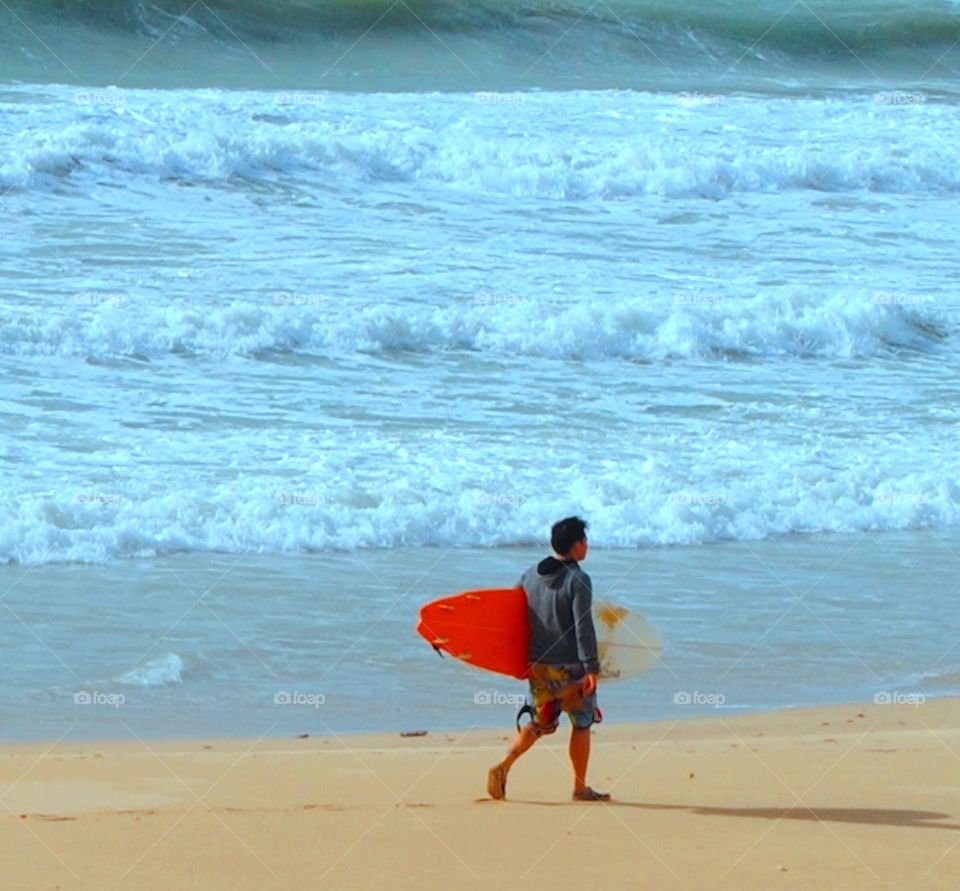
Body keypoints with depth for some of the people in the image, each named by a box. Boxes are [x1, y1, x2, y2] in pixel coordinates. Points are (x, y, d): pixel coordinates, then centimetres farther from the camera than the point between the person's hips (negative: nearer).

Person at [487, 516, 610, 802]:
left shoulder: (531, 575, 6)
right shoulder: (578, 580, -14)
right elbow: (583, 627, -20)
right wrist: (591, 668, -19)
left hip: (538, 665, 6)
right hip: (569, 666, -6)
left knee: (539, 723, 17)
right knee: (581, 724, 10)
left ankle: (503, 767, -2)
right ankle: (580, 788, 15)